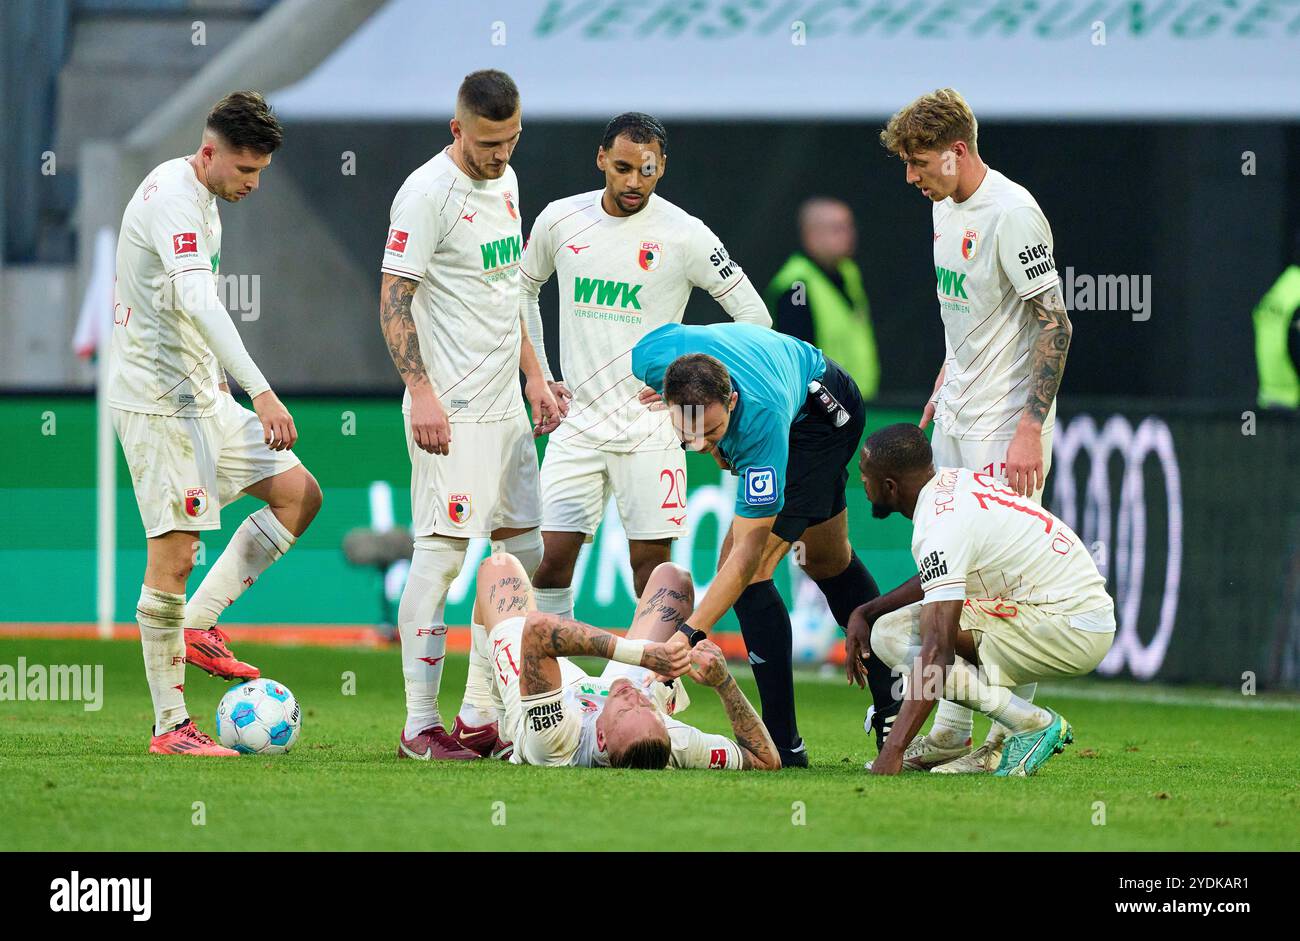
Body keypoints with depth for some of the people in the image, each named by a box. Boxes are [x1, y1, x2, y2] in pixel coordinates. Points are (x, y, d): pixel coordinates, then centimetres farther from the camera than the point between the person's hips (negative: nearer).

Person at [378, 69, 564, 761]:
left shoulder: (505, 183, 13)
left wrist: (533, 376, 20)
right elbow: (394, 302, -16)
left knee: (521, 550, 11)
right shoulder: (428, 193, -13)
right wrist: (421, 393, -23)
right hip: (450, 410, -9)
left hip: (503, 406, 9)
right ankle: (419, 725, -7)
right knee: (442, 553, -10)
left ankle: (479, 716, 18)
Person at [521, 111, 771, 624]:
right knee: (551, 557, -4)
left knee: (651, 560, -3)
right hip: (578, 422, 3)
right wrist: (538, 377, 15)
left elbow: (754, 315, 0)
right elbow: (522, 289, 22)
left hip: (651, 424, -3)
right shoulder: (560, 221, 3)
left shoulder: (685, 235, -7)